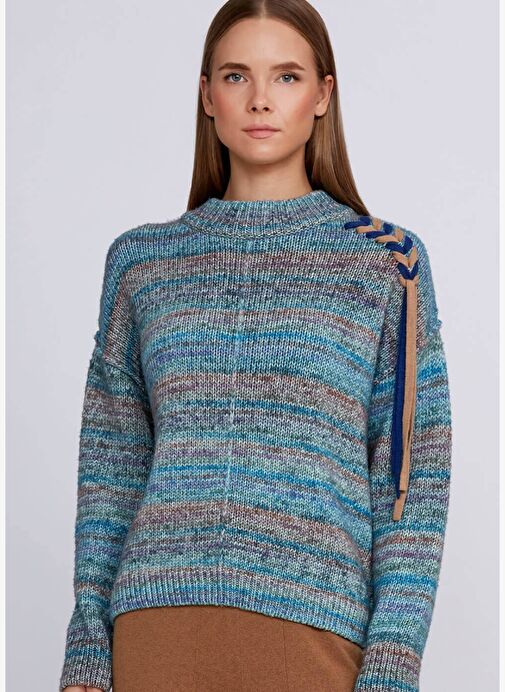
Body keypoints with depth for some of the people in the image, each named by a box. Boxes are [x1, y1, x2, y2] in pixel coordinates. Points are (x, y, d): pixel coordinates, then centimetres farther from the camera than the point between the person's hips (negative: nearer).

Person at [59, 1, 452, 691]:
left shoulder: (387, 262, 5)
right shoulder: (141, 260, 10)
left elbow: (413, 480, 2)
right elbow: (110, 465, 11)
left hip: (313, 627, -1)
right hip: (158, 619, 2)